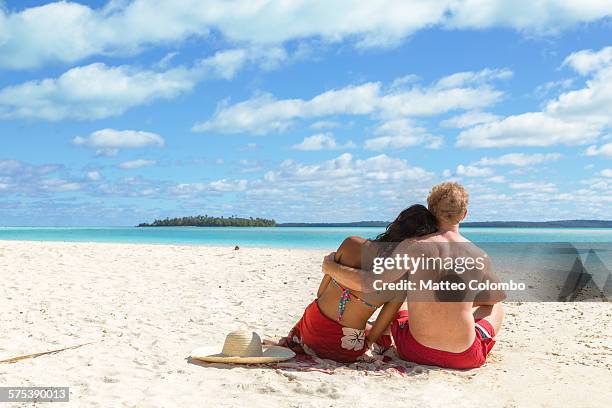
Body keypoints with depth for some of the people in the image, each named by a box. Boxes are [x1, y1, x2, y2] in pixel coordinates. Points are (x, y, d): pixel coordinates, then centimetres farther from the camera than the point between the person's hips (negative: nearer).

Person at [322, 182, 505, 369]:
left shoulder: (413, 246, -15)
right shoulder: (479, 257, -7)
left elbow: (370, 283, -21)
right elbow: (498, 296, 12)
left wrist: (331, 267, -6)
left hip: (416, 352, 0)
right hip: (465, 358, 0)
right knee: (496, 307, 31)